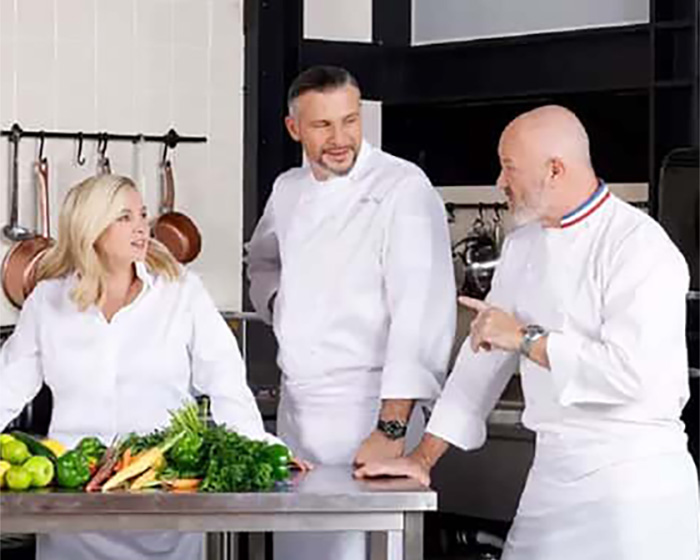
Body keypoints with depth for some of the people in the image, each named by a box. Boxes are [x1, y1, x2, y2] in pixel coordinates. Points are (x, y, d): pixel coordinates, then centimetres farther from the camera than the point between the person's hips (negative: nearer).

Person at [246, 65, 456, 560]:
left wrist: (392, 428, -25)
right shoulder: (288, 190, 9)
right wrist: (280, 303, 6)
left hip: (367, 408, -7)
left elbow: (422, 312, -20)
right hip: (296, 405, 7)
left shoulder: (404, 189, -13)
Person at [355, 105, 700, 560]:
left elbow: (632, 372, -25)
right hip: (552, 472, 7)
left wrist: (526, 338, -16)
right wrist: (423, 458, 11)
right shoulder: (525, 245, 12)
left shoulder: (640, 246, -14)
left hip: (632, 474, -7)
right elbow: (485, 356, 16)